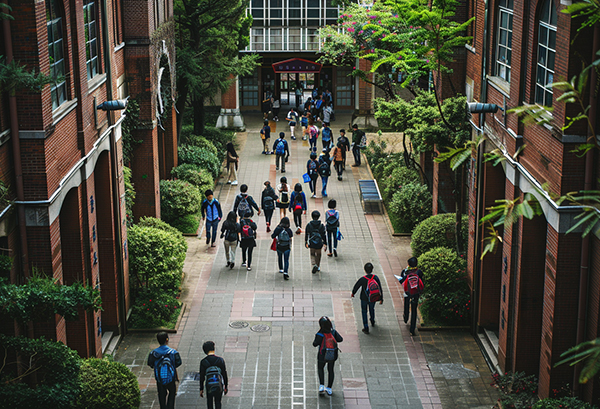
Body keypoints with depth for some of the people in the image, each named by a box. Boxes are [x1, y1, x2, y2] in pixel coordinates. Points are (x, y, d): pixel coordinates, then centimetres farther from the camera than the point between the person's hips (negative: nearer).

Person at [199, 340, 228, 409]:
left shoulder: (203, 362, -6)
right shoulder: (220, 360, -5)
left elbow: (202, 377, -3)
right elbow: (224, 374, -1)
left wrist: (201, 389, 6)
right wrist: (226, 386, 10)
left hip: (209, 386, -1)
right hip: (219, 385, 1)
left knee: (209, 402, 16)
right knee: (218, 402, 15)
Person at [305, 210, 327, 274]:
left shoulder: (309, 225, -7)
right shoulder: (321, 225, -9)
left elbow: (306, 235, 1)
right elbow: (324, 235, -6)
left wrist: (306, 242, 13)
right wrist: (325, 243, 2)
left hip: (311, 244, 0)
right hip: (319, 244, 0)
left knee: (312, 255, 16)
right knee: (318, 255, 19)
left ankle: (314, 265, -5)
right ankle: (318, 267, 24)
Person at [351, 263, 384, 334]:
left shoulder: (362, 279, -26)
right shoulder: (376, 278, -19)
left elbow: (356, 286, -9)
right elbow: (380, 289, -11)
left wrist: (353, 293, 12)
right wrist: (381, 299, 1)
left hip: (364, 298, -3)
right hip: (373, 299, 3)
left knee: (364, 312, 16)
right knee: (372, 309, 30)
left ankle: (366, 328, 17)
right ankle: (372, 322, 53)